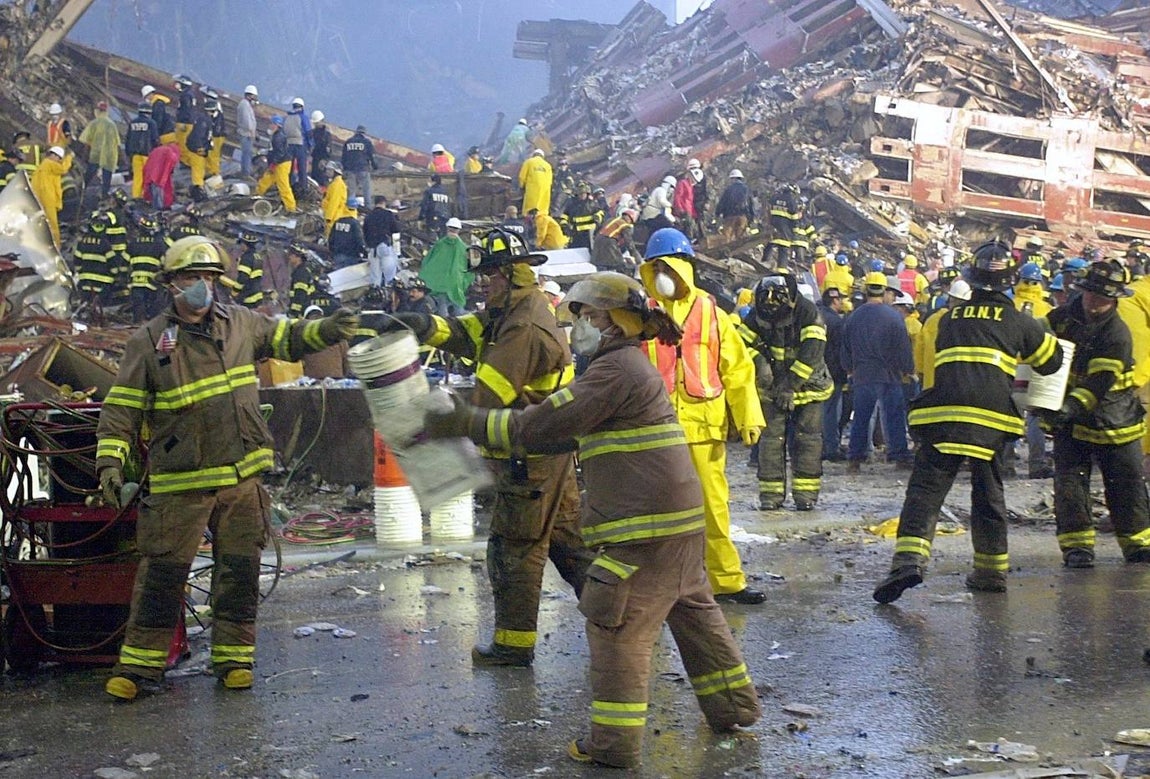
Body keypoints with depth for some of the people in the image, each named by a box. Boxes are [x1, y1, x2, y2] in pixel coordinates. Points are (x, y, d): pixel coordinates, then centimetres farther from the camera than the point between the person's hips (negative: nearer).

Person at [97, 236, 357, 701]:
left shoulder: (241, 323, 8)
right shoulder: (149, 341, -3)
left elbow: (288, 339, 22)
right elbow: (121, 408, -2)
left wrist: (326, 330, 3)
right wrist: (110, 462, -12)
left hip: (242, 477, 4)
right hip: (179, 483, -3)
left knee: (239, 571, 8)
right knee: (163, 573, 1)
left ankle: (233, 658, 19)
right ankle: (140, 662, 13)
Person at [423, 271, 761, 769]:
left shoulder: (617, 369, -15)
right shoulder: (629, 365, 19)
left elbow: (544, 424, -20)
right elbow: (568, 429, 21)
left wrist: (469, 423, -16)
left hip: (648, 526, -11)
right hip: (677, 519, 11)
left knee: (616, 626, -3)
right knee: (693, 612, 20)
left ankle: (614, 742, 3)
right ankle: (734, 705, 32)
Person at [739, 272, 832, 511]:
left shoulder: (807, 312, -18)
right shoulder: (758, 314, -5)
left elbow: (813, 352, -24)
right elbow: (742, 343, 1)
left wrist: (791, 385, -25)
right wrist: (759, 362, -18)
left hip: (807, 386, -3)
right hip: (771, 389, 3)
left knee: (807, 439, -1)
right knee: (771, 438, -1)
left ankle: (806, 492, 7)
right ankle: (771, 494, 4)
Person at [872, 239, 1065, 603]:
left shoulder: (947, 317, 17)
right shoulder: (1018, 320, 12)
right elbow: (1052, 360, 25)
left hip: (943, 413, 0)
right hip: (991, 418, 0)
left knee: (926, 488, -4)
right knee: (988, 494, 15)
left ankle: (909, 558, -22)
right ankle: (992, 570, 22)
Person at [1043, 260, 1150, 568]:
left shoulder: (1117, 334, -15)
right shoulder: (1062, 317, -2)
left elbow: (1100, 382, -25)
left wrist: (1072, 407, -38)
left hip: (1112, 418, -2)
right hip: (1069, 419, 2)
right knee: (1070, 480, -5)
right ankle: (1076, 544, 1)